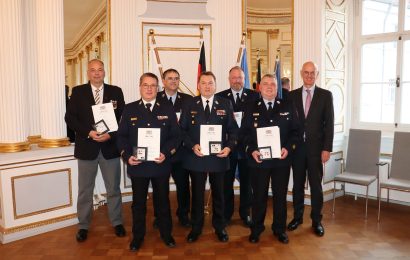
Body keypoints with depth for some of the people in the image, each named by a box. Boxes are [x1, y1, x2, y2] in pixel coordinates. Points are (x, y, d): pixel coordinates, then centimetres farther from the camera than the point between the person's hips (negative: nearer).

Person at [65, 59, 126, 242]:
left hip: (110, 146, 0)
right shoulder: (78, 92, 2)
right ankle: (83, 225, 26)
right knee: (85, 190, 10)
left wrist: (110, 134, -16)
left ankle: (117, 222, 27)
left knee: (113, 188, 11)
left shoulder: (116, 92, 3)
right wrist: (88, 132, -17)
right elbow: (70, 118, -4)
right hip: (86, 147, 0)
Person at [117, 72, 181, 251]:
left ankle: (166, 234, 31)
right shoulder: (129, 109, 4)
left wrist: (166, 153, -15)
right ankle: (137, 236, 29)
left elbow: (176, 135, -1)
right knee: (138, 202, 12)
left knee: (162, 201, 13)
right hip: (137, 164, 0)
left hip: (161, 164, 0)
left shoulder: (167, 109, 3)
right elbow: (122, 136, 2)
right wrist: (127, 155, -13)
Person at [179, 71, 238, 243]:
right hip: (196, 157, 0)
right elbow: (182, 130, 0)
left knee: (218, 194, 14)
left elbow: (233, 129, 2)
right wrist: (192, 146, -14)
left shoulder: (225, 104, 2)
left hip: (218, 156, 1)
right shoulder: (190, 104, 1)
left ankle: (220, 227, 32)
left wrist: (229, 147, -13)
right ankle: (196, 228, 28)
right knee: (197, 194, 11)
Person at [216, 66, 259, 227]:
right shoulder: (220, 97, 3)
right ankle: (226, 213, 26)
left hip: (247, 145, 1)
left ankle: (245, 213, 28)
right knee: (226, 181, 10)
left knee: (246, 181, 12)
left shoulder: (254, 96, 3)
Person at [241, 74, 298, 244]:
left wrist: (287, 147, -11)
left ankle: (280, 229, 27)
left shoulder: (287, 107, 6)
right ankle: (256, 229, 24)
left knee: (280, 195, 11)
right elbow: (244, 133, 1)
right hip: (258, 159, -1)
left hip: (281, 159, 1)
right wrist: (252, 150, -13)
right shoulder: (251, 108, 4)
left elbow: (294, 131, 5)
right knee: (259, 196, 8)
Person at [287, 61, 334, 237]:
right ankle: (297, 217, 26)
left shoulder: (325, 95, 1)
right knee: (297, 184, 11)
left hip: (316, 147, -2)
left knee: (316, 185, 5)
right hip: (297, 147, 2)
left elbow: (329, 123, -2)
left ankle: (316, 220, 20)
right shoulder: (293, 95, 7)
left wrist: (327, 149, -8)